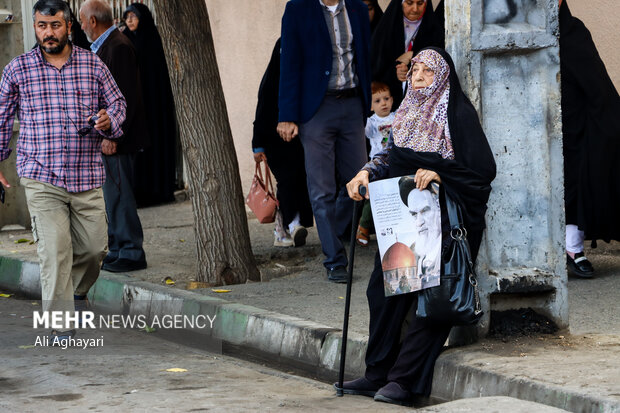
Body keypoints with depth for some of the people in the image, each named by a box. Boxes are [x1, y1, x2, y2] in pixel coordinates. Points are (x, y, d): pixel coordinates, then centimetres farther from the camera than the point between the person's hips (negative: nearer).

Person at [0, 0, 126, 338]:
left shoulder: (93, 66, 5)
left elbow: (117, 103, 15)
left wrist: (109, 122, -8)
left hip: (87, 177, 2)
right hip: (42, 179, -2)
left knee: (95, 246, 6)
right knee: (55, 252, -9)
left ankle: (76, 292, 38)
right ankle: (63, 329, -5)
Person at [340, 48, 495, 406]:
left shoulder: (458, 113, -11)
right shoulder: (409, 112, 11)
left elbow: (484, 169, -16)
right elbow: (394, 158, 20)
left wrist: (439, 175, -26)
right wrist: (368, 172, 1)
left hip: (444, 220, -7)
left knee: (429, 297, -9)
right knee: (384, 289, 2)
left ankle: (404, 380, -6)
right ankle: (378, 375, 10)